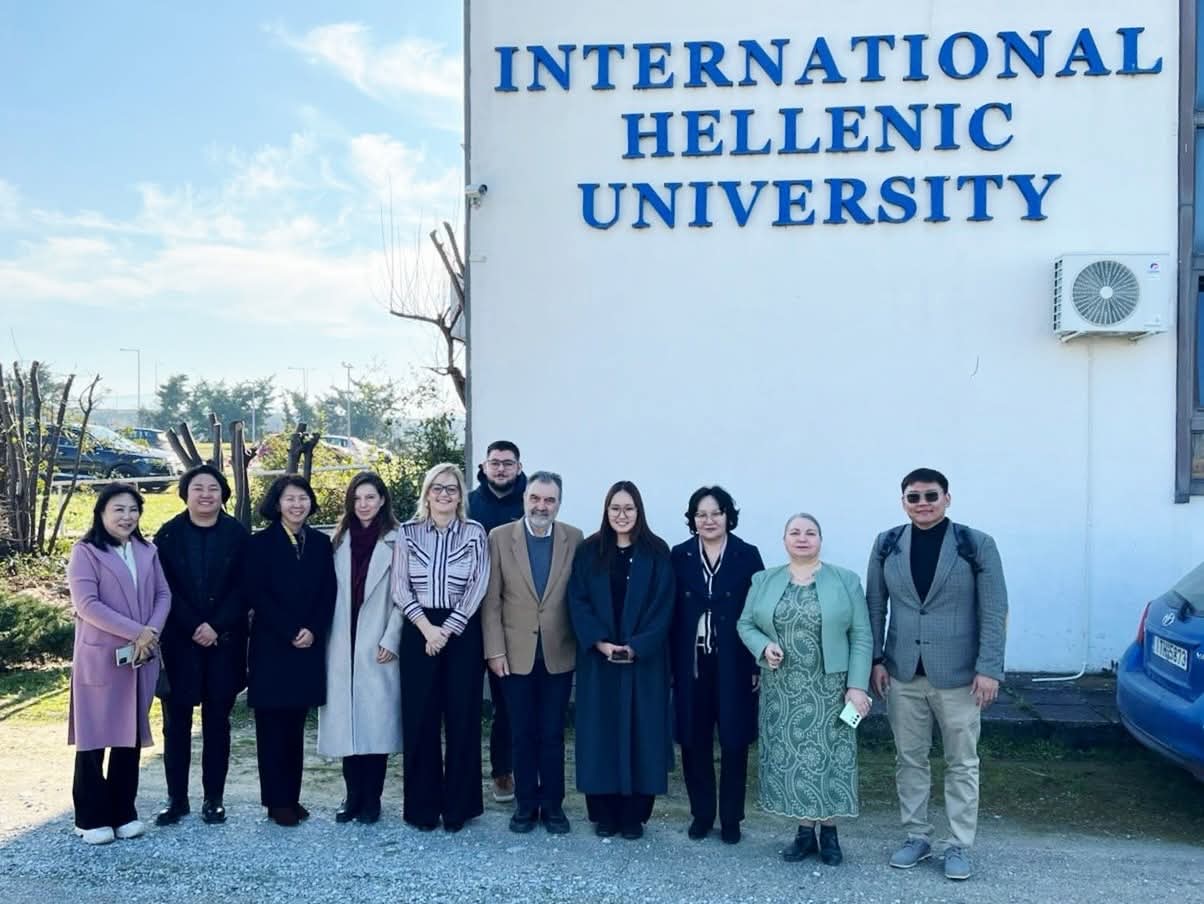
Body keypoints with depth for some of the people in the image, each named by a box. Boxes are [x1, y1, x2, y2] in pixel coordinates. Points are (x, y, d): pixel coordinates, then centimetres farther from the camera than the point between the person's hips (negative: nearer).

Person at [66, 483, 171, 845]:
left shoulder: (147, 552, 10)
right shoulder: (85, 552, -6)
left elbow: (163, 594, 7)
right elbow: (87, 604, -15)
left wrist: (152, 632, -12)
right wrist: (135, 632, -19)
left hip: (141, 658, 5)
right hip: (99, 658, -5)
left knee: (131, 735, 10)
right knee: (94, 736, 3)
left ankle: (124, 812, 20)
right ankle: (91, 817, 14)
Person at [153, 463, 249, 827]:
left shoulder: (237, 534, 1)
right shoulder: (168, 534, 2)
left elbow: (243, 588, -3)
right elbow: (164, 589, -3)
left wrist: (216, 627, -13)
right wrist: (195, 627, -12)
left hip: (225, 641, 0)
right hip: (178, 640, 0)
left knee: (217, 721, 6)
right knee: (176, 721, 5)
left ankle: (214, 798, 15)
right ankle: (176, 798, 16)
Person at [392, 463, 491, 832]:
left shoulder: (475, 534, 2)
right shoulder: (408, 533, 4)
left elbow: (478, 587, -4)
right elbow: (400, 588, -1)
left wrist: (447, 629, -12)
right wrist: (427, 627, -13)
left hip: (463, 632, -1)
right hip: (418, 631, 1)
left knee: (462, 717, 3)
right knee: (419, 718, 4)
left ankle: (458, 805, 15)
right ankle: (422, 805, 16)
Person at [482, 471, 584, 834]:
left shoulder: (574, 539, 0)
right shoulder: (500, 537, -2)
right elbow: (491, 599, -2)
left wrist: (583, 645, -1)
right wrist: (494, 650, -7)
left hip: (559, 653, 0)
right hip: (516, 652, 0)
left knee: (553, 734, 9)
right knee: (523, 733, 10)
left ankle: (553, 804, 22)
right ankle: (526, 803, 23)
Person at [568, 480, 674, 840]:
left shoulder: (656, 553, 0)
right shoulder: (588, 551, 4)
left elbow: (663, 606, -5)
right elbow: (578, 601, -1)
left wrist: (636, 647, -15)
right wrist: (600, 643, -14)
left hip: (644, 658, -1)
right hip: (598, 658, 1)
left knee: (639, 730, 3)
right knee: (601, 730, 4)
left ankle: (634, 813, 13)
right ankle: (604, 813, 15)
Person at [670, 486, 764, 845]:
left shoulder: (747, 555, -2)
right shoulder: (680, 556, 2)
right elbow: (672, 613, 2)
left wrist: (757, 664, -8)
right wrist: (671, 664, -2)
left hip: (734, 663, -1)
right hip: (691, 663, 2)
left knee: (734, 742, 7)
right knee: (694, 742, 8)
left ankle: (731, 818, 20)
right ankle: (701, 813, 23)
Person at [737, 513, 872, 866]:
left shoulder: (846, 580, -1)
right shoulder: (764, 581, 5)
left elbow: (861, 636, -3)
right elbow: (745, 624, 7)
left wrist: (857, 685, -10)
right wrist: (764, 647, -13)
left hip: (829, 689, -2)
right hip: (781, 690, 2)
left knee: (829, 757, 2)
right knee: (789, 756, 6)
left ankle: (829, 831, 19)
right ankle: (804, 830, 20)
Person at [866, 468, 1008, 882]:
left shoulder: (977, 545, -5)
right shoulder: (887, 545, 3)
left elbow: (994, 612, -6)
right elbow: (875, 606, 7)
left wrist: (989, 668, -12)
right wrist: (876, 659, 1)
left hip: (957, 675, -2)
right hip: (903, 674, 3)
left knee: (962, 763, 7)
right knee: (909, 759, 12)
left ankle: (959, 846, 19)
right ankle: (916, 836, 26)